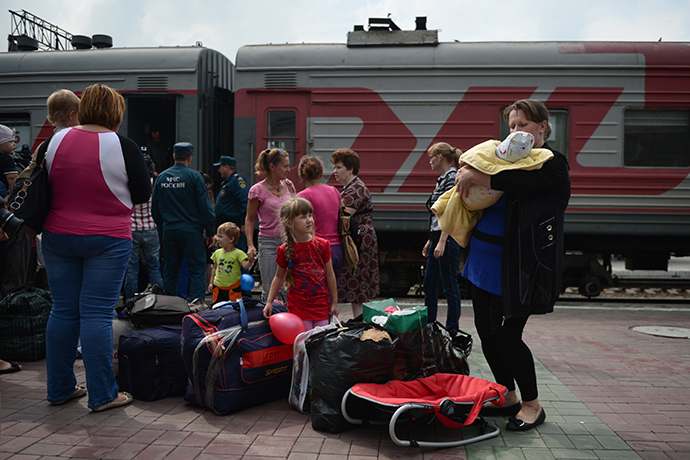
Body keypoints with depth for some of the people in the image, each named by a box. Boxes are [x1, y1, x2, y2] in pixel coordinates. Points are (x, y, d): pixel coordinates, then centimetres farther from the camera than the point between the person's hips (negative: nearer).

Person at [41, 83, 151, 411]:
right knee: (97, 314, -1)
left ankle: (59, 389, 22)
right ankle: (102, 395, 6)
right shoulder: (123, 147, -11)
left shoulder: (56, 141, 2)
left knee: (63, 311, 12)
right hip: (107, 241, -4)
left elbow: (45, 185, 14)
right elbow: (143, 194, -3)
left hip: (57, 237, 4)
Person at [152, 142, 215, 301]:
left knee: (170, 272, 13)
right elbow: (205, 206, -9)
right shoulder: (194, 176, -7)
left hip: (168, 230, 5)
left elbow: (155, 209, 13)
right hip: (191, 230, -5)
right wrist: (210, 232, -2)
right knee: (197, 271, -1)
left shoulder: (161, 177, 8)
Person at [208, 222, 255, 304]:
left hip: (233, 288, -4)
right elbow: (215, 268, 15)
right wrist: (211, 282, 14)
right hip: (218, 287, 4)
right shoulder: (217, 253, 5)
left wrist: (250, 261, -40)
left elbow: (246, 266, -19)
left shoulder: (238, 253, -9)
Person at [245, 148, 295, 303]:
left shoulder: (288, 185, 8)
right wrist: (250, 245, -10)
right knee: (270, 293, 1)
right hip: (268, 243, -4)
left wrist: (290, 189, 5)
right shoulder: (258, 190, -6)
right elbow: (250, 219, -1)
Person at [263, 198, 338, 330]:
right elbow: (279, 277, 8)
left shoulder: (322, 245, -1)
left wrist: (334, 302, 9)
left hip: (322, 305, 2)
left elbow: (330, 275, 5)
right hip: (298, 306, -2)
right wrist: (269, 302, 7)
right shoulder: (285, 250, -5)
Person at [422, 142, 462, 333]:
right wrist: (430, 241, 22)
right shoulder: (442, 180, 18)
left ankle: (452, 330, 7)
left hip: (447, 239, -10)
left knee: (450, 285, -2)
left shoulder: (452, 178, -11)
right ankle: (428, 325, 25)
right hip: (437, 238, 10)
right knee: (429, 283, 14)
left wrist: (442, 242, -22)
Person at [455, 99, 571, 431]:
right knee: (485, 329, 11)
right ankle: (508, 397, 28)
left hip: (515, 265, -8)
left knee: (506, 334, -5)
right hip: (484, 259, 8)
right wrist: (468, 173, -7)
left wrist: (473, 176, -20)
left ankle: (532, 405, 15)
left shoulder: (553, 163, -6)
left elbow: (516, 182, -24)